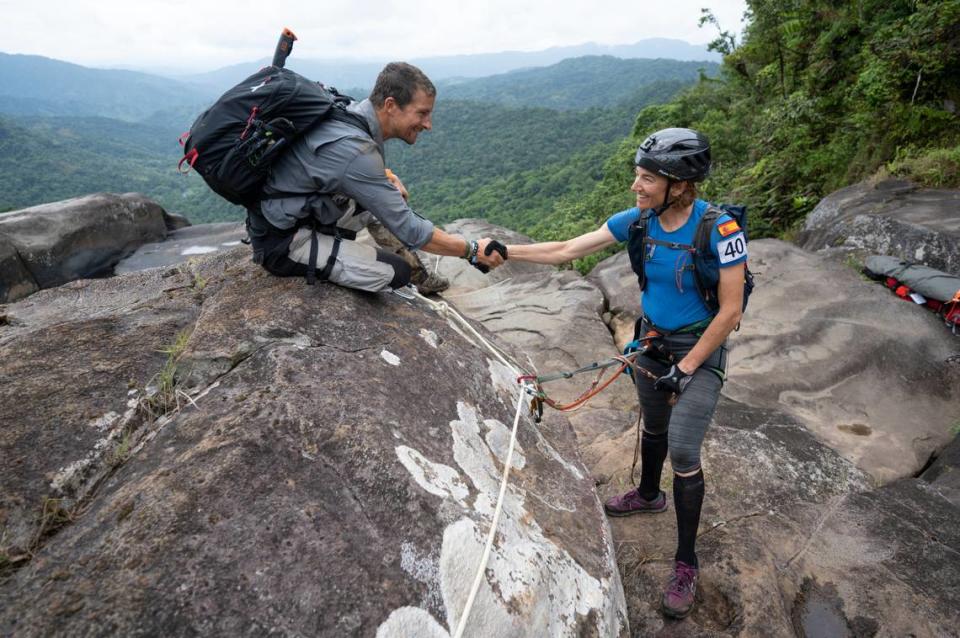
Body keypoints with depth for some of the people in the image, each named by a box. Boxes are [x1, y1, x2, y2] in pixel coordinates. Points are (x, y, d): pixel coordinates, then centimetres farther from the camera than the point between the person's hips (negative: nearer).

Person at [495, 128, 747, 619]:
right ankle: (649, 495, 51)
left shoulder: (719, 229, -25)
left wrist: (686, 367, -18)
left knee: (683, 452, -8)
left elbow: (730, 312, -20)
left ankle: (686, 564, 12)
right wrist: (504, 252, -12)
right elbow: (566, 250, -7)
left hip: (701, 349, -5)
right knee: (654, 426, 23)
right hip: (652, 339, 5)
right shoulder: (637, 221, -10)